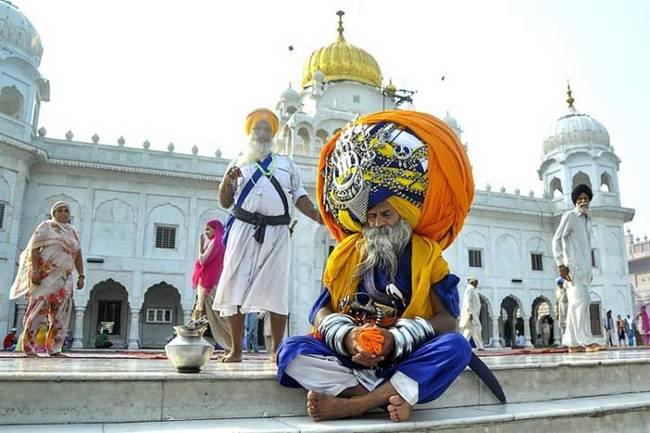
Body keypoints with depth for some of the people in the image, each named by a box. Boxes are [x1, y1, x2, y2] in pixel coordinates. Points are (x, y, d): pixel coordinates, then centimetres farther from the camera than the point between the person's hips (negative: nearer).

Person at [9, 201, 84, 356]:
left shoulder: (73, 232, 19)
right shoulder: (45, 226, 5)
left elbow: (78, 256, 16)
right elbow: (34, 248, -6)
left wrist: (81, 276, 7)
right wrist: (35, 270, -18)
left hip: (65, 277, 5)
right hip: (46, 274, -5)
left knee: (61, 313, 1)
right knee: (39, 307, -12)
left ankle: (54, 348, 3)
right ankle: (29, 347, -9)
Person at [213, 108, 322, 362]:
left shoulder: (287, 164, 20)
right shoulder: (239, 163, 17)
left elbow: (299, 197, 15)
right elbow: (225, 202, 15)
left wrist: (319, 218, -1)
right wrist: (227, 181, -5)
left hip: (276, 233, 0)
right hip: (244, 230, 0)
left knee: (276, 291, 0)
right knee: (236, 287, -3)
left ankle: (276, 349, 8)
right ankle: (235, 349, 5)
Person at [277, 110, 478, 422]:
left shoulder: (426, 255, 6)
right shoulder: (346, 253, 11)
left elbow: (447, 320, -5)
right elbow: (321, 311, 4)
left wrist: (395, 340, -21)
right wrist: (346, 337, -19)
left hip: (406, 357, -1)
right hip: (349, 353, 1)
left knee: (456, 347, -30)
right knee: (291, 351, -23)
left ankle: (351, 404, -33)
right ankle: (391, 396, -29)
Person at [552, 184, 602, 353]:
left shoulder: (587, 219, 21)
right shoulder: (569, 216, -2)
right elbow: (556, 240, -9)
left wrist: (589, 269, 18)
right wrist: (561, 265, -17)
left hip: (584, 268, 7)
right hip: (573, 266, -7)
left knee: (576, 304, 5)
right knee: (581, 301, -13)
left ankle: (572, 342, 7)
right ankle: (586, 341, -12)